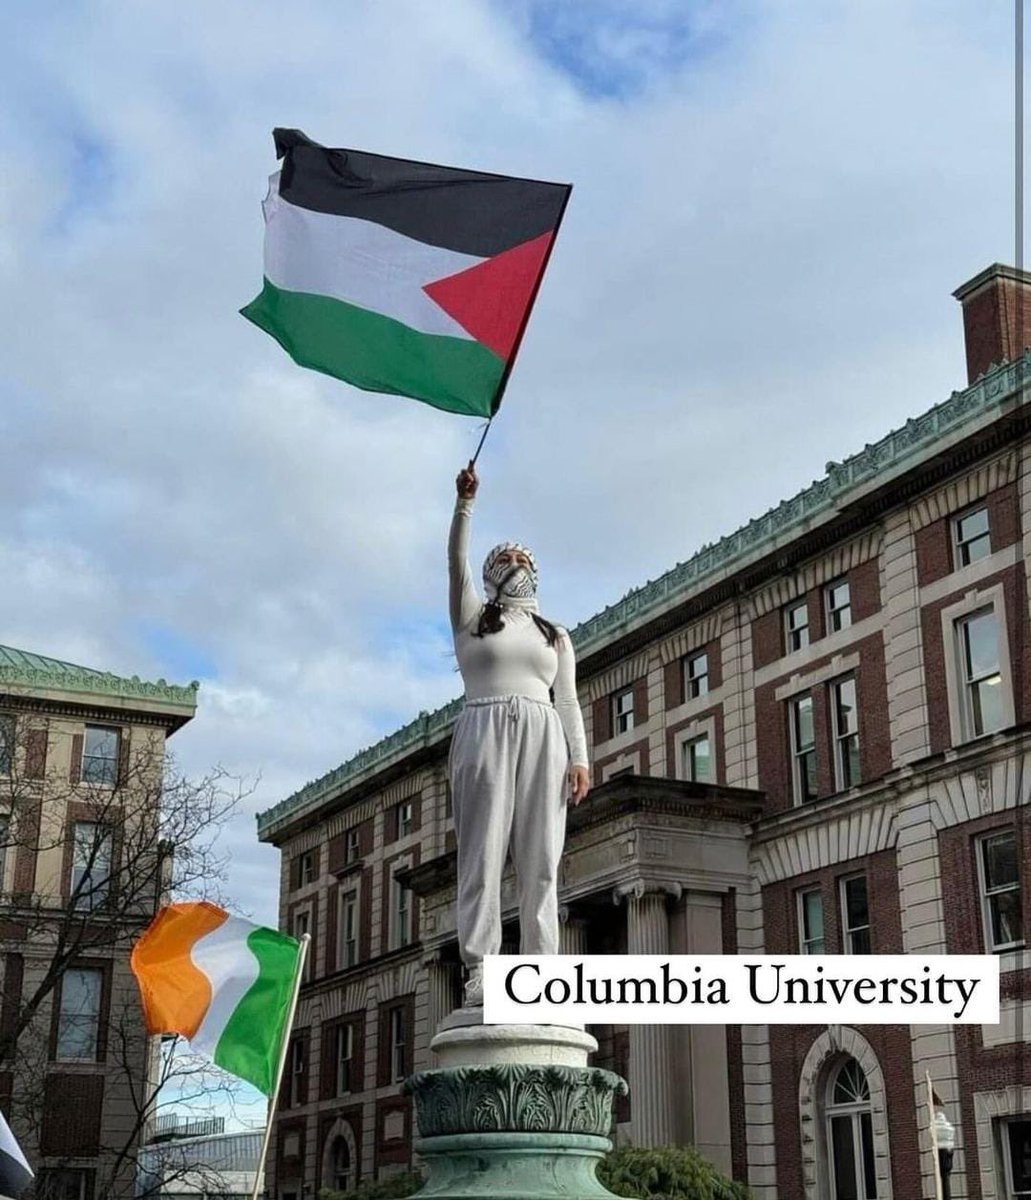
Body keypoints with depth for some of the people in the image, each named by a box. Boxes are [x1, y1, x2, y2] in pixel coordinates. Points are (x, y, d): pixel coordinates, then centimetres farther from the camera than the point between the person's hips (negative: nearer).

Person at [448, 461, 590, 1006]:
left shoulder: (555, 635, 24)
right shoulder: (472, 618, 18)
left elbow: (567, 700, 15)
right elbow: (456, 562, 2)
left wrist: (579, 758, 1)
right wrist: (465, 503, -11)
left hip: (542, 736, 2)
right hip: (483, 732, -2)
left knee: (540, 859, -6)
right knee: (482, 852, -10)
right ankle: (480, 971, -15)